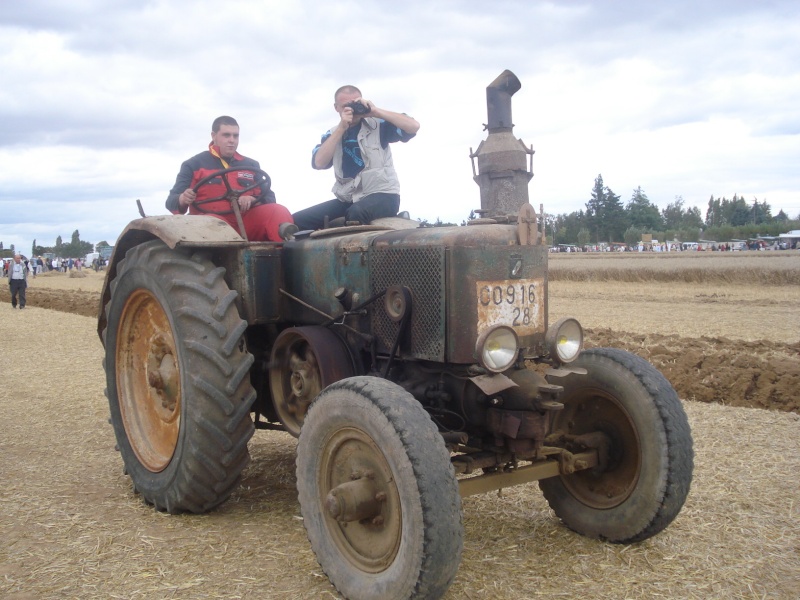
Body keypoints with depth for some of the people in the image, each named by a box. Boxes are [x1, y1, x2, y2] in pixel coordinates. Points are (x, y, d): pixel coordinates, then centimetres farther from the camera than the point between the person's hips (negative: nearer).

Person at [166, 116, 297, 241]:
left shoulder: (251, 165, 22)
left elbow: (269, 199, 15)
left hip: (246, 221, 3)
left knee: (277, 211, -25)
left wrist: (253, 200, -10)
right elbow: (172, 202, 8)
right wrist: (183, 199, -19)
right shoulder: (194, 165, 14)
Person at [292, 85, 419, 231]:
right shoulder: (332, 134, 12)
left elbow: (414, 126, -11)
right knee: (298, 220, -10)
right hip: (347, 200, 5)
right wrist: (341, 128, -10)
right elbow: (319, 163, -6)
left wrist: (376, 111, -13)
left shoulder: (379, 125, 2)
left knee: (356, 213, -39)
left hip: (382, 195, -5)